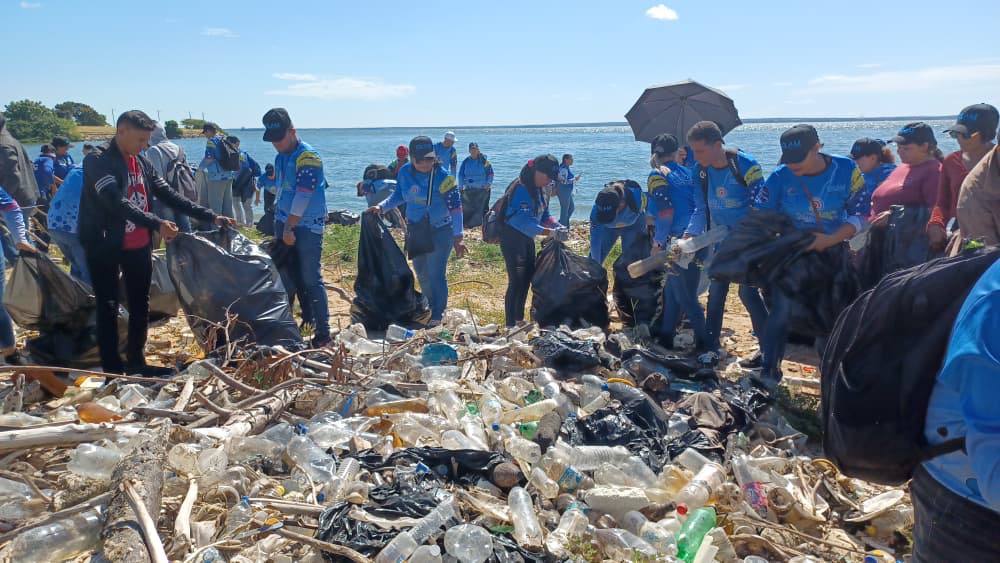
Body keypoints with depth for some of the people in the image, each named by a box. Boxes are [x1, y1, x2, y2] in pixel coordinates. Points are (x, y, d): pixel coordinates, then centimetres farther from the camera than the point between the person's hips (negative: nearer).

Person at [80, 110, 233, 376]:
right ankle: (113, 370, 6)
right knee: (108, 308, 0)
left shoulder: (141, 162, 9)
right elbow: (116, 202, -26)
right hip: (106, 247, -7)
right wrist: (156, 224, -35)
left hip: (139, 246, 7)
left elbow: (168, 194, 9)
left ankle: (136, 361, 27)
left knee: (140, 305, 13)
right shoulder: (98, 162, -13)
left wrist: (210, 216, 2)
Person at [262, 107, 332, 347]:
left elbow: (303, 196, -19)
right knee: (285, 279, 12)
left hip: (307, 228, -8)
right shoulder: (280, 157, 12)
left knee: (311, 280, -6)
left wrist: (289, 228, -17)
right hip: (284, 225, 8)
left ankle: (323, 333, 1)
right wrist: (280, 224, 13)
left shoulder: (308, 156, -14)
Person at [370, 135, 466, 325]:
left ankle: (437, 316, 5)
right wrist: (381, 207, -4)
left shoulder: (442, 176, -20)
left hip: (440, 231, -6)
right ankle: (429, 308, 36)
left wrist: (458, 237, -23)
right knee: (421, 273, 16)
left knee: (436, 274, -7)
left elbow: (455, 207, -19)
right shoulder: (404, 172, -4)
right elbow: (398, 196, 13)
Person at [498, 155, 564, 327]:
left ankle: (519, 319, 28)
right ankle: (511, 324, -3)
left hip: (527, 238, 10)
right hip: (512, 237, -10)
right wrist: (551, 232, -37)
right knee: (516, 280, -10)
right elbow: (524, 221, -32)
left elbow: (544, 215, 11)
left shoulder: (538, 190, 6)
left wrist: (557, 226, -9)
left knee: (528, 277, 15)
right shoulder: (521, 189, -23)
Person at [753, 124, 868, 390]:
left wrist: (829, 240, -22)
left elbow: (860, 215, -8)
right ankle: (769, 371, 0)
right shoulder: (780, 176, -14)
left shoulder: (846, 170, -13)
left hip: (833, 252, 1)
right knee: (781, 309, -10)